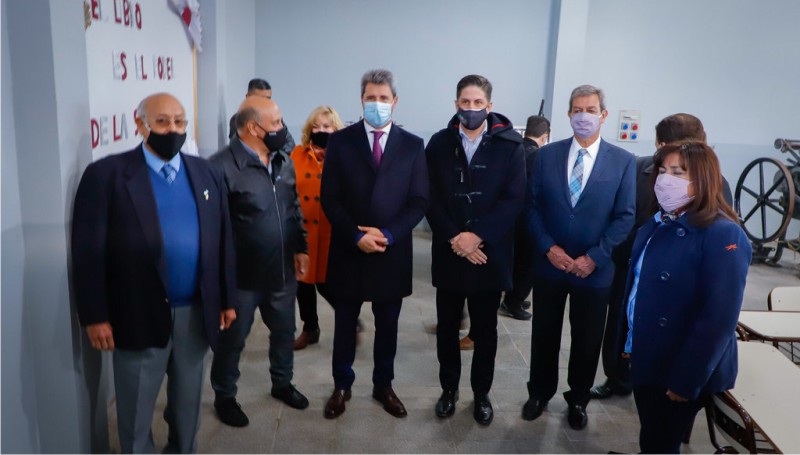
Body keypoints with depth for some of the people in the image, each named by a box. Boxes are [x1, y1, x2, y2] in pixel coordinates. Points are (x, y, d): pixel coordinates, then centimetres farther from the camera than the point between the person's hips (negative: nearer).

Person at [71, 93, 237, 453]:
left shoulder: (207, 174, 6)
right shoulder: (106, 174, -8)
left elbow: (222, 241, 7)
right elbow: (89, 251, -10)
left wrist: (227, 300, 7)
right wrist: (95, 316, -12)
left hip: (196, 312, 4)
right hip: (140, 315, -3)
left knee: (188, 401, 21)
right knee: (136, 409, 13)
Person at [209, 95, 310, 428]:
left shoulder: (284, 163, 4)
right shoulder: (222, 166, -19)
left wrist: (300, 248, 11)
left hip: (282, 271, 6)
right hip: (242, 275, -6)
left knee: (284, 332, 21)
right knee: (232, 339, 12)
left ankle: (282, 383, 44)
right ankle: (224, 396, 33)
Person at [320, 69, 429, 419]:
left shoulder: (412, 145, 1)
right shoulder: (340, 141, -1)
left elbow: (419, 202, -2)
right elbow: (330, 199, -5)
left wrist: (388, 234, -15)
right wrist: (357, 236, -16)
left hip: (392, 252, 1)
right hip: (349, 250, -1)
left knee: (387, 326, 14)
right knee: (345, 324, 13)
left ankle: (383, 386, 33)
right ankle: (342, 386, 31)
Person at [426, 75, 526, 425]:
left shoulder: (509, 145, -3)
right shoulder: (439, 144, 3)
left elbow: (514, 199, -8)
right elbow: (431, 199, -1)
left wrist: (477, 236, -17)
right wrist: (453, 238, -13)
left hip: (490, 254, -1)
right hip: (448, 252, 2)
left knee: (485, 330, 11)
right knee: (447, 327, 12)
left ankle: (481, 393, 28)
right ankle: (449, 389, 30)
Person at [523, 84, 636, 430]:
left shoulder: (623, 161, -4)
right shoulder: (546, 155, 0)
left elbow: (625, 217, -6)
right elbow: (532, 206, 0)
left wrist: (594, 257, -14)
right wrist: (548, 248, -12)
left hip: (595, 269, -1)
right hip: (549, 264, 1)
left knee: (587, 340, 13)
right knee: (544, 334, 14)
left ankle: (578, 400, 35)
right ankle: (539, 393, 35)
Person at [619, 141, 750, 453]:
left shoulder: (723, 235, -20)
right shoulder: (657, 225, 6)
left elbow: (719, 318, -24)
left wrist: (687, 380, -22)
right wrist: (627, 340, 12)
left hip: (680, 370, -7)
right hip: (646, 358, 7)